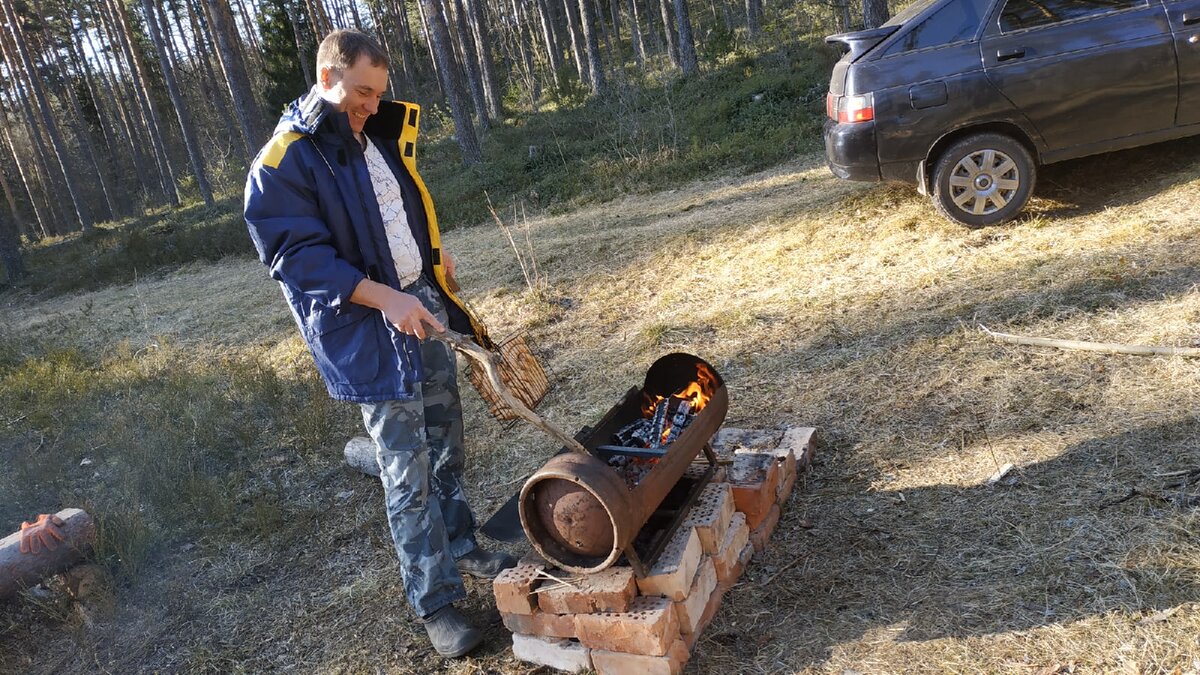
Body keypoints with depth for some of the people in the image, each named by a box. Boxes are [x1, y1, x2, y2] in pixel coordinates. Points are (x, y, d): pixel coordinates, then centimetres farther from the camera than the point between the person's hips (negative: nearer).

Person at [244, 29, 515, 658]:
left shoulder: (376, 133, 9)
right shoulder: (283, 163, -14)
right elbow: (297, 254, -19)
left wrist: (433, 254, 12)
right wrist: (383, 297, -27)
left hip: (423, 304, 8)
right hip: (367, 332, -7)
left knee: (445, 437, 18)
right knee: (408, 470, -2)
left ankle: (460, 546, 38)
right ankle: (435, 602, 12)